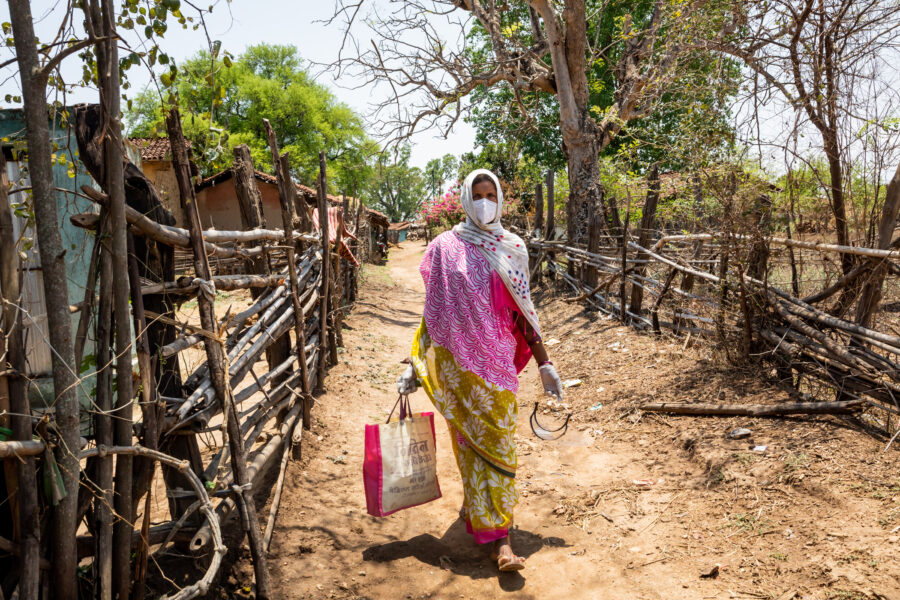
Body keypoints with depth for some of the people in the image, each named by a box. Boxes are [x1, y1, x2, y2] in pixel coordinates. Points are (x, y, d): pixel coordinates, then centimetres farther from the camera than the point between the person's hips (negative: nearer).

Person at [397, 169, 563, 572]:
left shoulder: (513, 248, 6)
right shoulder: (446, 247, 1)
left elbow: (522, 311, 10)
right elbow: (433, 310, 4)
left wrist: (544, 364, 8)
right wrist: (414, 364, 2)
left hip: (497, 361, 2)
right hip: (456, 360, -2)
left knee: (498, 440, 1)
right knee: (470, 440, 2)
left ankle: (479, 508, 18)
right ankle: (496, 535, 12)